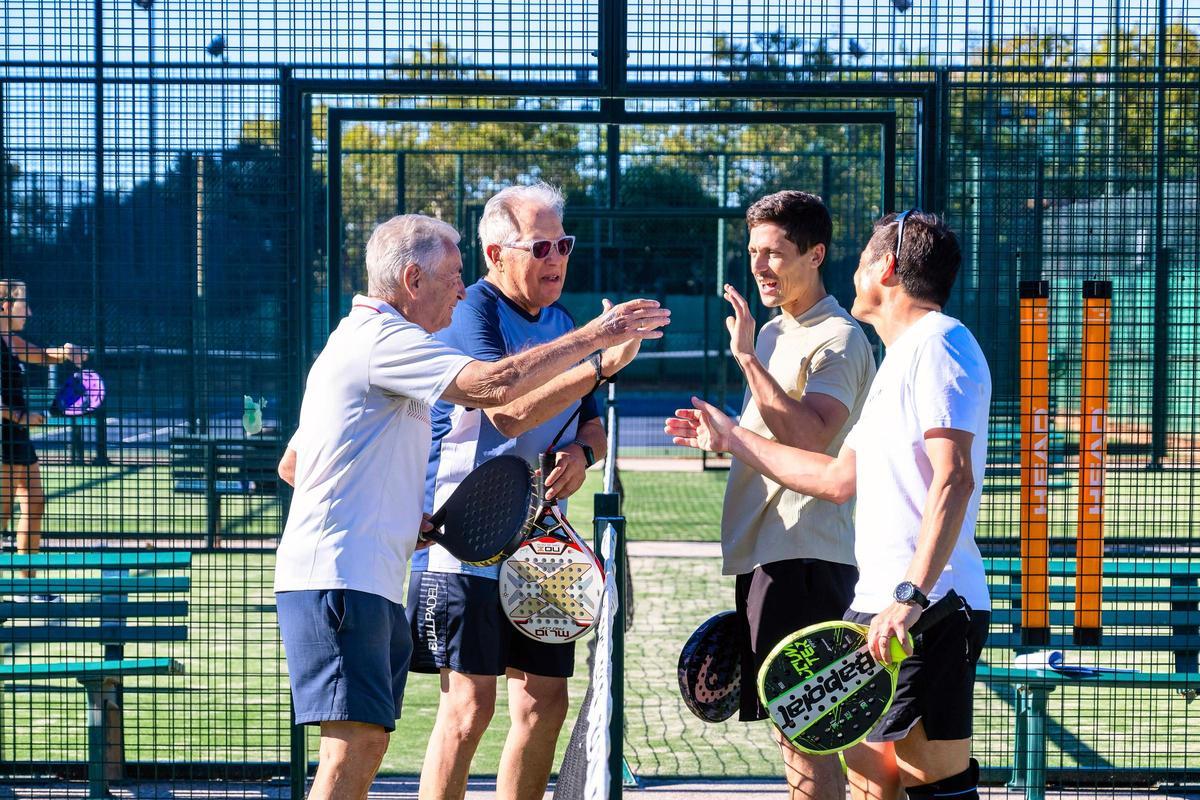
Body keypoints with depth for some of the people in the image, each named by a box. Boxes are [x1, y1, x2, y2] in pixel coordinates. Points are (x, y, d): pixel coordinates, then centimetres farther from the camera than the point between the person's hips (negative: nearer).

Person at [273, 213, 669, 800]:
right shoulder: (382, 338, -10)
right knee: (355, 747, -16)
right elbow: (494, 385, -25)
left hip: (371, 584, 11)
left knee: (364, 748, 11)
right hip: (340, 578, -11)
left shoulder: (358, 341, 24)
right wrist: (592, 337, -17)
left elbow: (292, 464, 29)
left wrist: (406, 516, 20)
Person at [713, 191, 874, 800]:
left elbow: (810, 436, -26)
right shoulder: (773, 333, 18)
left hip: (804, 558, -10)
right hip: (762, 552, 10)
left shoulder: (837, 340, -10)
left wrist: (747, 357, -24)